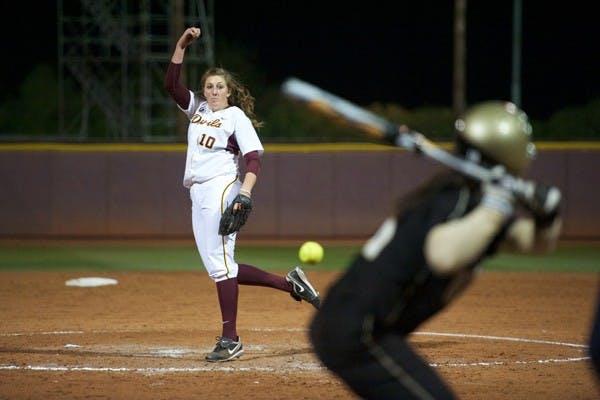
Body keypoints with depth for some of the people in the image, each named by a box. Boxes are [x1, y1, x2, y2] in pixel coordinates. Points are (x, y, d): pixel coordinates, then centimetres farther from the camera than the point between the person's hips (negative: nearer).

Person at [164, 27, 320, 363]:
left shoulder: (237, 116, -1)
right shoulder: (197, 108, 19)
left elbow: (254, 158, -10)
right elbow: (172, 84, 11)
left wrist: (245, 192, -24)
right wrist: (182, 45, 2)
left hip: (222, 189, -8)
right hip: (198, 194, 8)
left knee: (220, 263, -11)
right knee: (219, 268, 6)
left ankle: (230, 339, -10)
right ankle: (290, 283, 13)